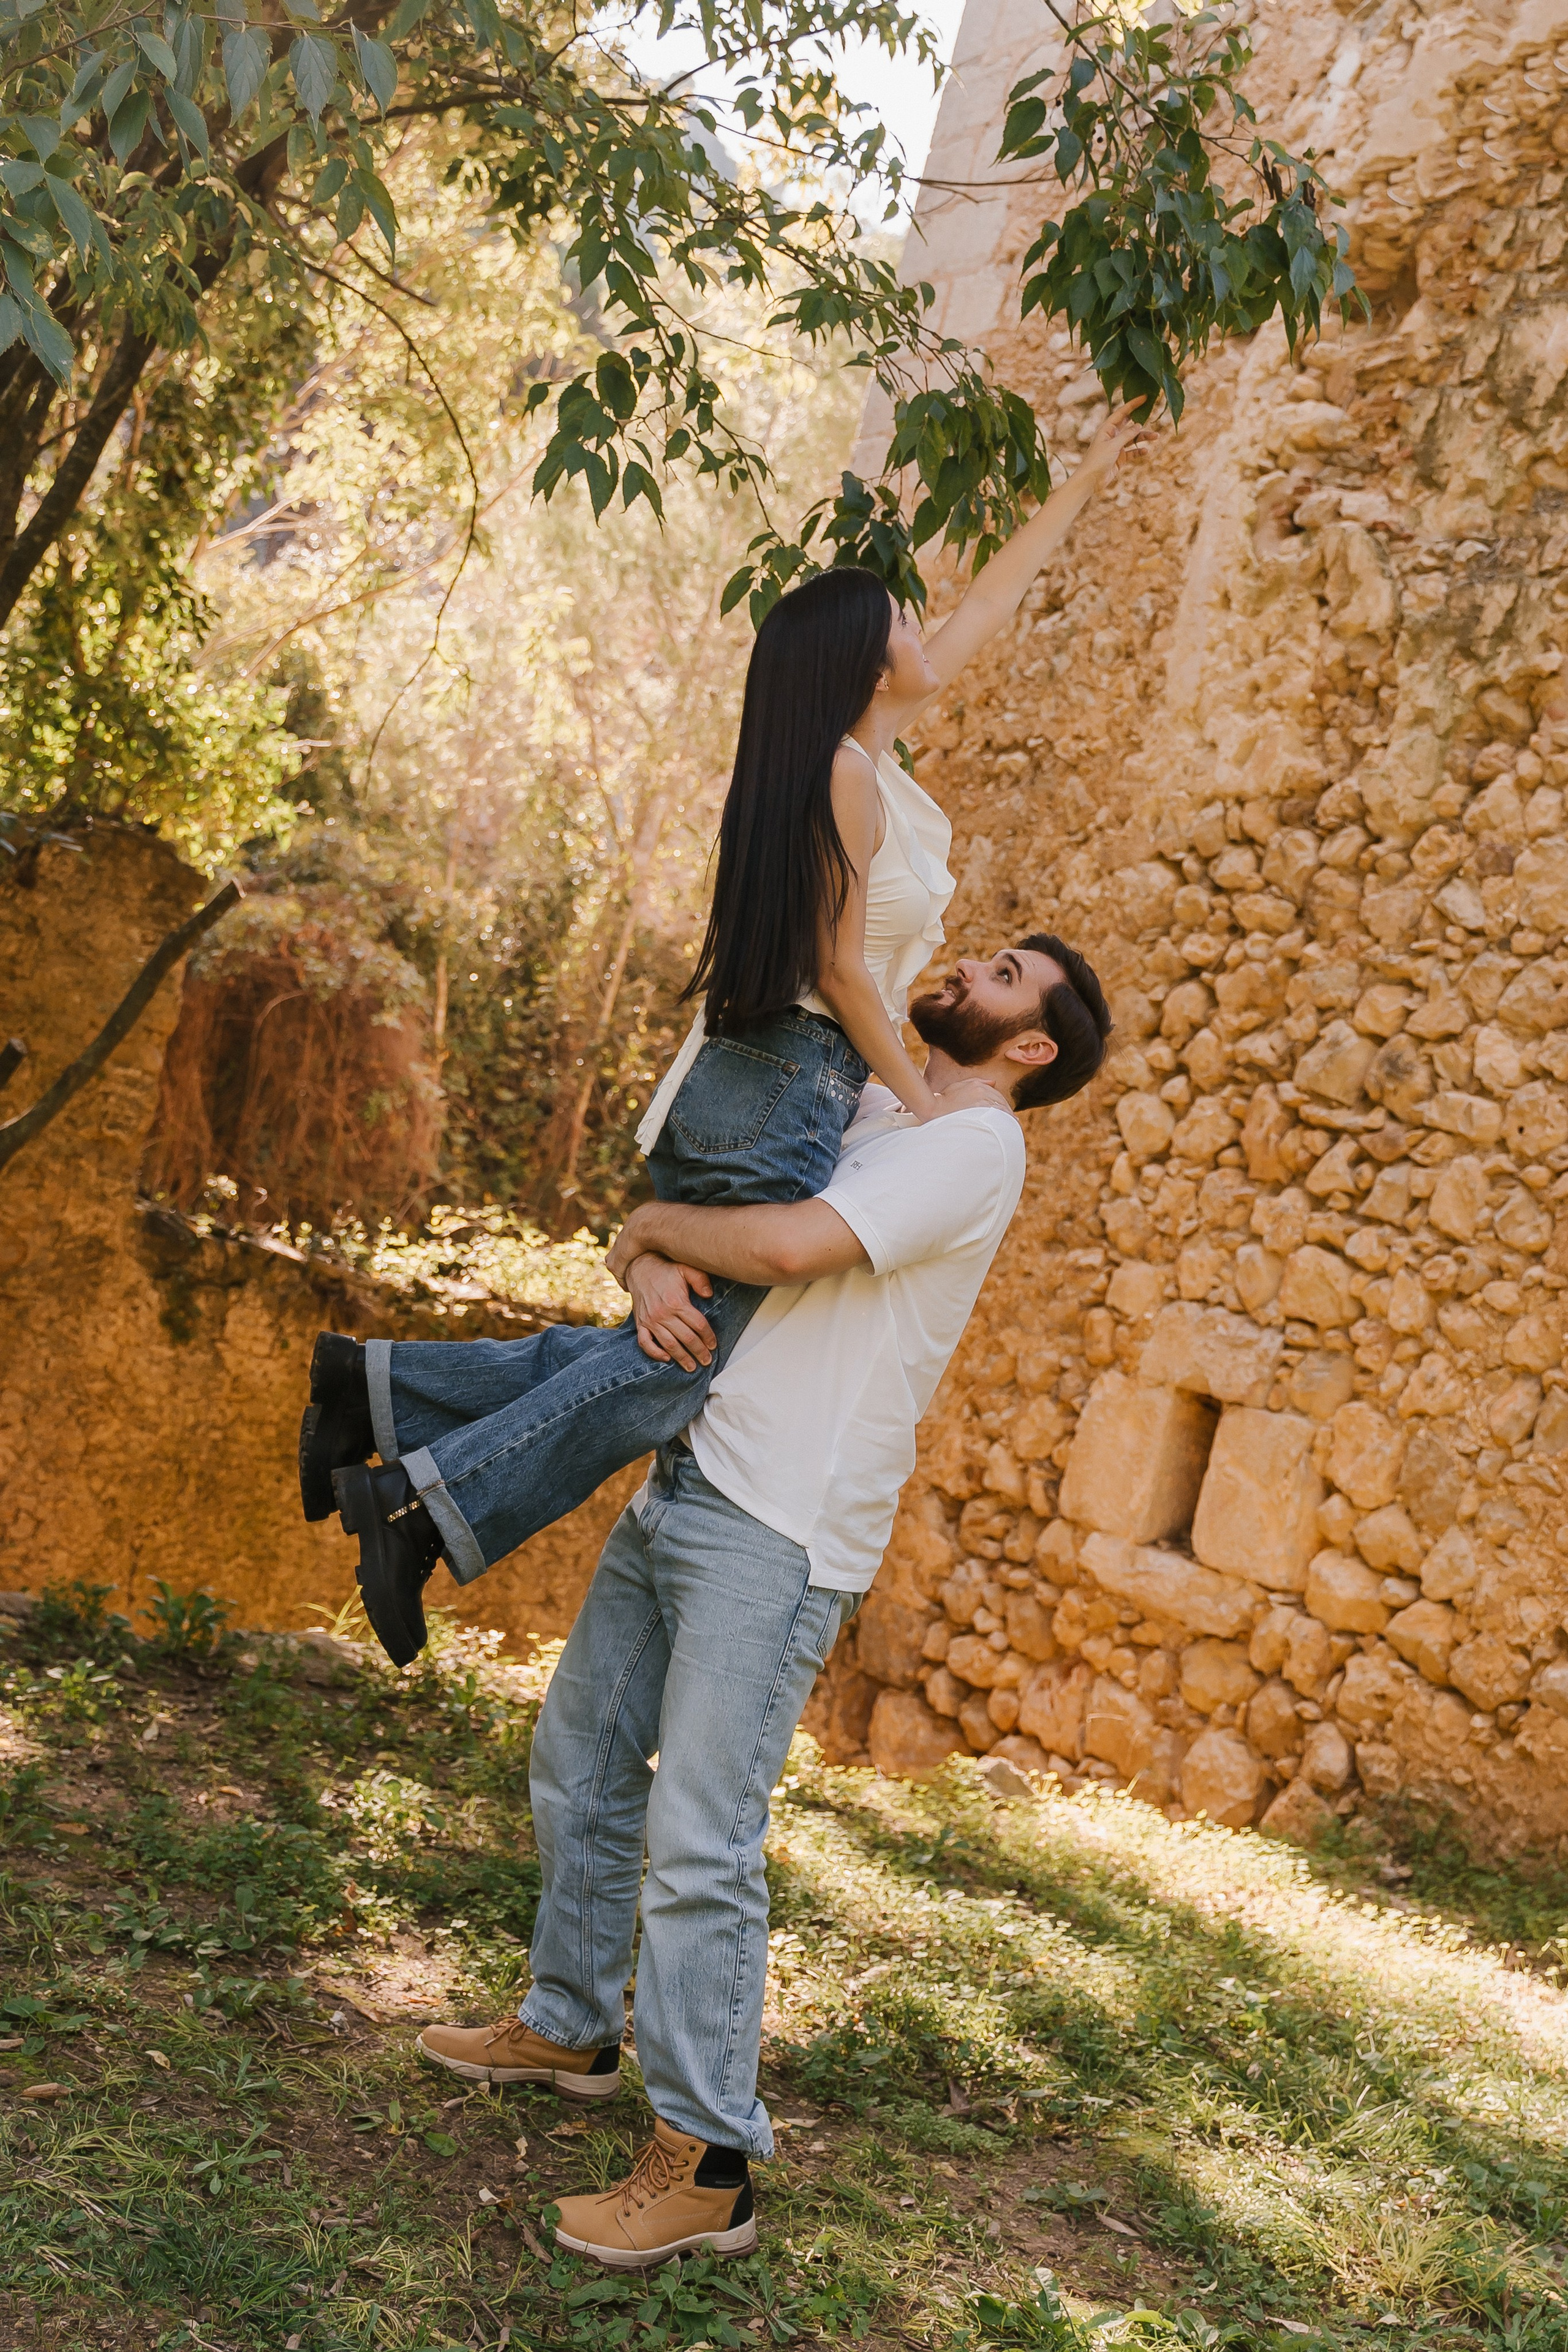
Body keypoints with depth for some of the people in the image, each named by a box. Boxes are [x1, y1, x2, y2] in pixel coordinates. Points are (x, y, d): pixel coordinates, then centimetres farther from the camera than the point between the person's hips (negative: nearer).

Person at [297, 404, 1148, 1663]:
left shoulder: (866, 745, 15)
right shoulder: (849, 772, -12)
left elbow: (984, 608, 26)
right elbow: (839, 964, -12)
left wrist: (1082, 488, 33)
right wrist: (922, 1097, -4)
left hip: (747, 1089, 10)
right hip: (786, 1094, -10)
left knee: (659, 1351, 9)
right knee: (690, 1363, -10)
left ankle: (380, 1384, 9)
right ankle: (426, 1499, -13)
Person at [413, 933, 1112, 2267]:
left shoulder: (974, 1145, -9)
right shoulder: (850, 1112, 17)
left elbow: (789, 1245, -24)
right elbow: (658, 1226, 14)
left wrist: (659, 1221, -6)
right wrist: (649, 1264, -10)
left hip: (780, 1533, -9)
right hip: (680, 1490, 9)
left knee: (699, 1840, -9)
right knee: (583, 1767, 18)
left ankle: (706, 2171, 1)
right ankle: (569, 2028, 37)